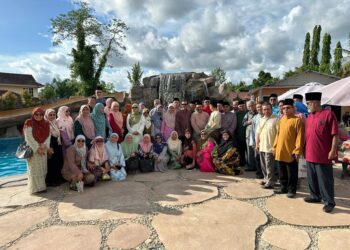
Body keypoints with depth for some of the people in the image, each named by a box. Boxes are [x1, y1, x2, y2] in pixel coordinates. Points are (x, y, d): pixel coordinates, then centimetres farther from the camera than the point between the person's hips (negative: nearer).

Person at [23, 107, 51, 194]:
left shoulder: (46, 124, 8)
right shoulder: (29, 123, -7)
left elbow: (48, 136, 3)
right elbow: (28, 137, -12)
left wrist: (45, 146, -13)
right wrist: (37, 148, -17)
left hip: (43, 149, 5)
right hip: (33, 149, -5)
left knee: (43, 168, 9)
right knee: (35, 169, -1)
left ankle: (41, 185, 17)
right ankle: (37, 187, 5)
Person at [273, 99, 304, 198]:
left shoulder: (297, 120, -8)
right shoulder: (281, 120, 12)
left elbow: (300, 137, -12)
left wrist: (297, 151, -17)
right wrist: (275, 147, 13)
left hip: (291, 152, -6)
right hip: (280, 151, 7)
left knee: (292, 173, 6)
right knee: (282, 172, 15)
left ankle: (292, 190, 18)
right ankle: (284, 188, 28)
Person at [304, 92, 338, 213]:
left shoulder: (328, 114, -9)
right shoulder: (309, 117, 12)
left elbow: (335, 134, -11)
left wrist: (333, 150, -15)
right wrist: (305, 149, 17)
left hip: (323, 156, -7)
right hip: (310, 154, 7)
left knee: (325, 180, 2)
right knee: (312, 178, 17)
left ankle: (329, 202, 14)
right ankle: (315, 196, 32)